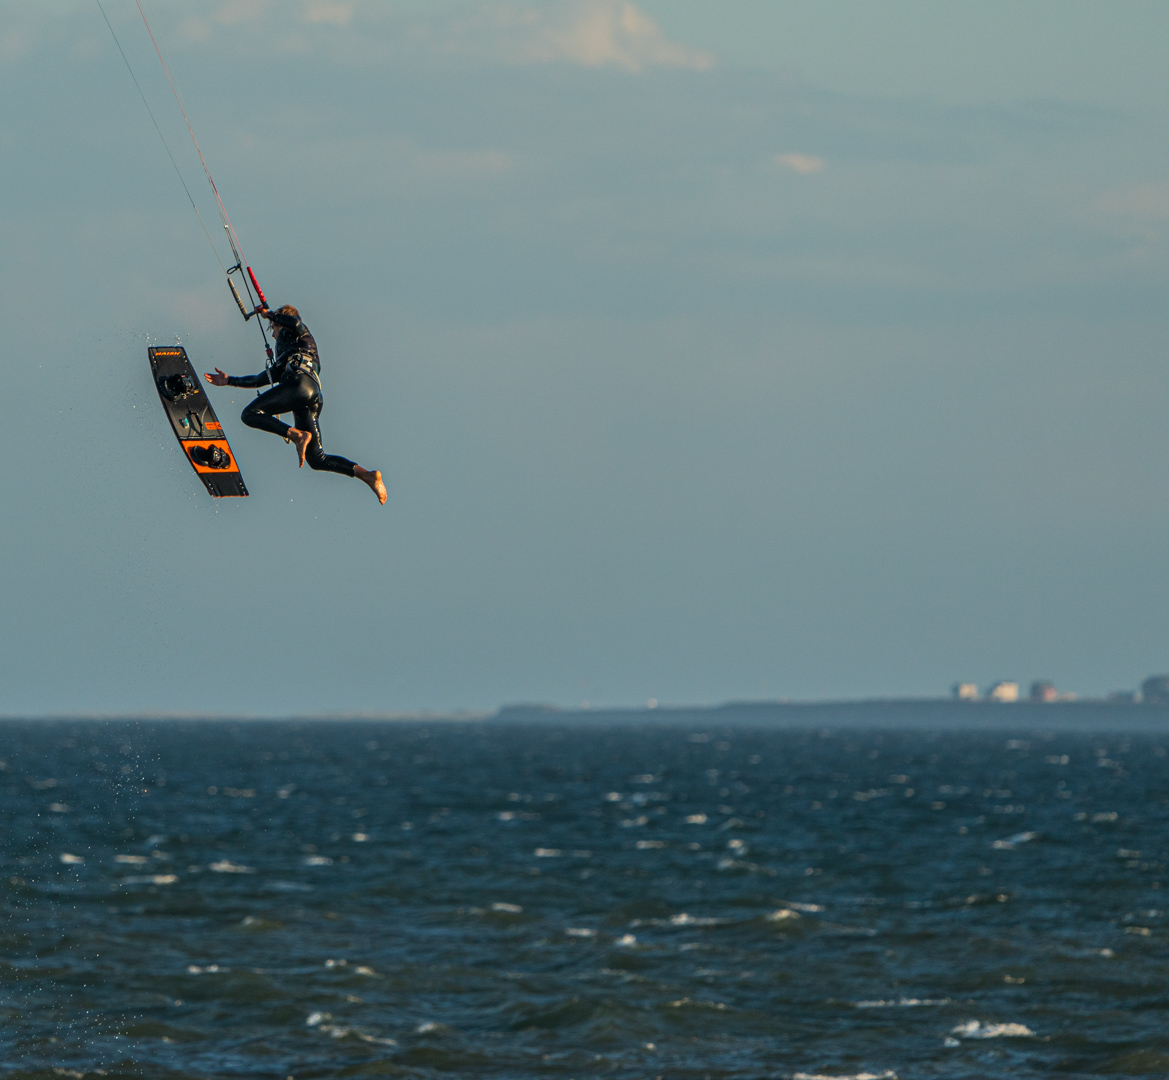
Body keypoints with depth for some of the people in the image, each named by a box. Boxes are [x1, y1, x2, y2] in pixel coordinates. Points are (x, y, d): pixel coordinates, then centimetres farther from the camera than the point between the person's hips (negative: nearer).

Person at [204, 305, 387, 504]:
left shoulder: (297, 334, 20)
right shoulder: (283, 359, 43)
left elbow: (295, 323, -5)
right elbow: (261, 379, 44)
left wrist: (270, 315, 10)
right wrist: (229, 381, 47)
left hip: (301, 384, -9)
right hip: (315, 401, 9)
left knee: (250, 414, -17)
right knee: (316, 459, 0)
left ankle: (298, 435, -32)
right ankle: (366, 474, -12)